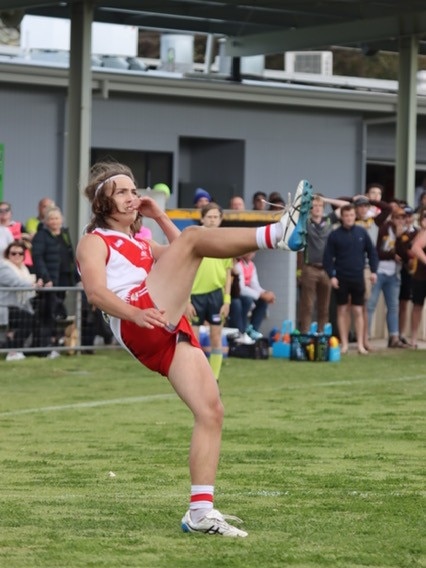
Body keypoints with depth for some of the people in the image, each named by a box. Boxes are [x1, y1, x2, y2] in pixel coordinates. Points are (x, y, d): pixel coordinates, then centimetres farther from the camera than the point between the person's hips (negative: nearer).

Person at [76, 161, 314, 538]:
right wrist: (134, 314, -26)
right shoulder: (94, 242, 12)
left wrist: (159, 217, 31)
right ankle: (278, 234, -41)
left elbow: (179, 260, 34)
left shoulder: (140, 245, 37)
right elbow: (96, 292, -7)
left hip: (170, 335, 7)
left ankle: (201, 511, -9)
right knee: (193, 237, -18)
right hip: (139, 328, -7)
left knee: (211, 411, -8)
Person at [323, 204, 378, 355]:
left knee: (358, 311, 3)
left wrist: (373, 271, 0)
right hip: (341, 279, -1)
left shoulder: (362, 232, 3)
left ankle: (360, 344, 5)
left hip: (358, 278, 1)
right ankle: (344, 344, 7)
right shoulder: (334, 235, -3)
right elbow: (328, 257, -3)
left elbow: (372, 252, 9)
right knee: (342, 310, 3)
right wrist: (331, 276, -12)